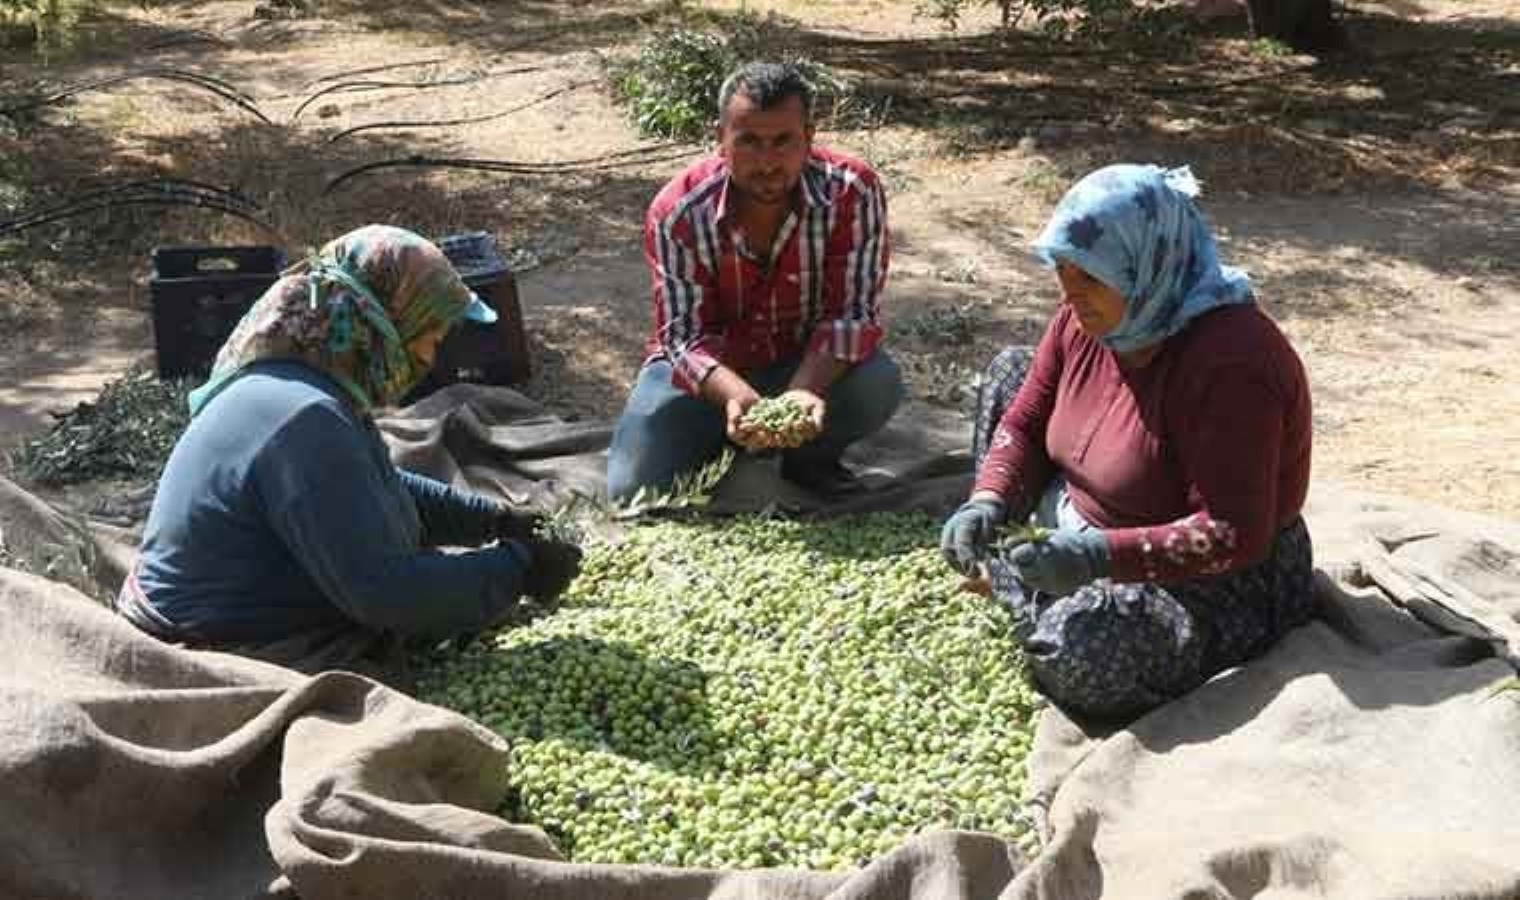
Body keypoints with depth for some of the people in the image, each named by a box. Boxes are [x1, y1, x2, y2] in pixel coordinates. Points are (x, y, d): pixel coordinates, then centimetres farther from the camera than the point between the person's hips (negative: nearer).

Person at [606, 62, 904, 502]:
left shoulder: (854, 192, -22)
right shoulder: (677, 213, -22)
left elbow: (853, 312, -22)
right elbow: (686, 335, -22)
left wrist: (805, 389, -41)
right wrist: (737, 396, -44)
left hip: (810, 364, 0)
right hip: (708, 372, 0)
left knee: (879, 385, -31)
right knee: (632, 489, -18)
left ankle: (810, 456, 3)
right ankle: (717, 437, 15)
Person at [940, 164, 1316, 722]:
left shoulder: (1228, 360, -31)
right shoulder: (1088, 317, -7)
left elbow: (1235, 535, -32)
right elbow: (1024, 425, 2)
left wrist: (1099, 556, -40)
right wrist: (988, 504, -18)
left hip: (1218, 583, -8)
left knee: (1076, 651, -37)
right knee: (1008, 370, 7)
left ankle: (1037, 610, 2)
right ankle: (1006, 578, 5)